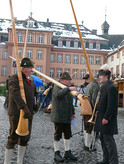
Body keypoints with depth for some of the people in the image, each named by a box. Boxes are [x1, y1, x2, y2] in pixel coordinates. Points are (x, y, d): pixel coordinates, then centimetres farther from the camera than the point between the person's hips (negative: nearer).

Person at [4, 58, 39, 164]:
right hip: (16, 114, -8)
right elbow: (15, 94, -24)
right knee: (13, 138, -3)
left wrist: (34, 106, 12)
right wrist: (24, 108, -34)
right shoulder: (15, 79, -9)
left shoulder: (31, 82, 17)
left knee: (25, 138, 13)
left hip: (28, 114, 8)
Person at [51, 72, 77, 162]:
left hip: (67, 117, 8)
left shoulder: (69, 89, 16)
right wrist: (68, 89, -42)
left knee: (68, 134, 13)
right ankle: (57, 153, 15)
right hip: (58, 117, -8)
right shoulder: (57, 88, -9)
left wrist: (72, 112, 22)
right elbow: (58, 94, -35)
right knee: (58, 135, 2)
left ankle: (67, 152, 24)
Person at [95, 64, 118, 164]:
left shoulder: (111, 87, -17)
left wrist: (106, 117, -22)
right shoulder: (104, 87, 15)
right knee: (103, 139, 17)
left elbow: (112, 105, -22)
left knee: (108, 140, -5)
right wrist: (99, 113, 17)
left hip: (107, 119, -11)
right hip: (103, 117, 11)